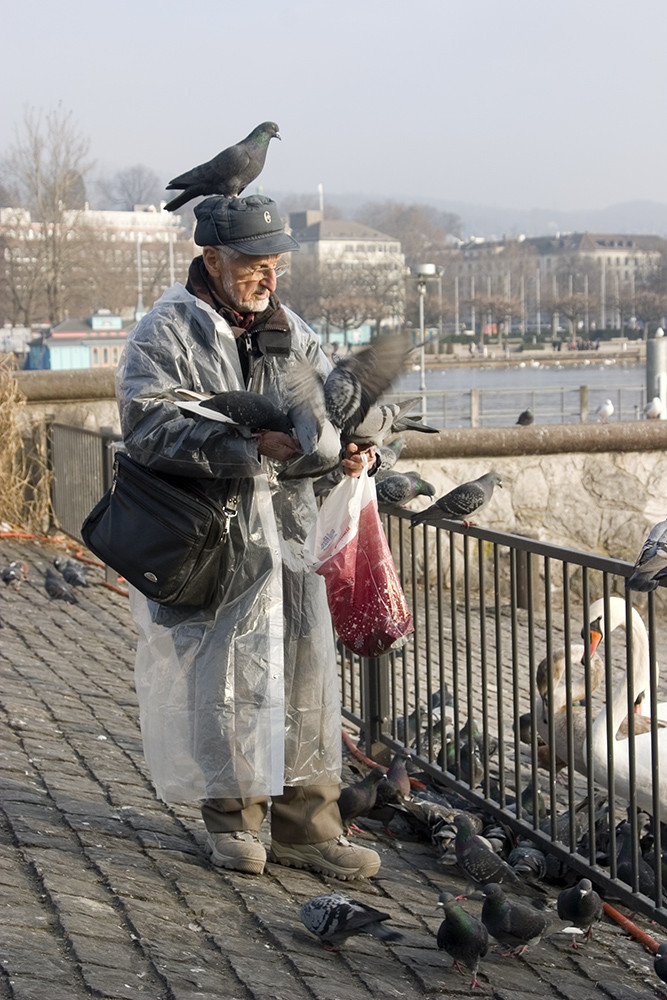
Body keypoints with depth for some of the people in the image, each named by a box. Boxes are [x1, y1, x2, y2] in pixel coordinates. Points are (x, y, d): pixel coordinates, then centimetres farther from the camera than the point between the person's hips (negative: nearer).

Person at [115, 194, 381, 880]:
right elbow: (149, 429, -20)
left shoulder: (288, 331, 12)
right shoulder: (166, 334, -8)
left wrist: (348, 446, -10)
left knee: (305, 676, 5)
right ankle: (233, 816, 20)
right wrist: (250, 446, -28)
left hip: (286, 532, 5)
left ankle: (305, 827, 14)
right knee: (224, 678, 3)